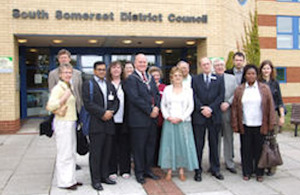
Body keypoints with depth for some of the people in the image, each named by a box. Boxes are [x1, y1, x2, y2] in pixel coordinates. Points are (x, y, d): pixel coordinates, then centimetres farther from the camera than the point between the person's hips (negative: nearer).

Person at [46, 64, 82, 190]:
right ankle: (64, 182, 7)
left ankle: (71, 179, 24)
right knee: (64, 154, -3)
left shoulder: (69, 87, 15)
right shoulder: (58, 88, -12)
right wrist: (64, 97, -27)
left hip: (71, 122, 9)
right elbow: (50, 106, -22)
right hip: (63, 123, -9)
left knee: (72, 153, 14)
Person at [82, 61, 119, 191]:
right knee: (95, 153, -1)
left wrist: (111, 112, -7)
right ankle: (95, 180, 6)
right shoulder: (88, 84, 1)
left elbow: (116, 101, 12)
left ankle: (104, 176, 21)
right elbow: (87, 103, -11)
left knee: (107, 152, 10)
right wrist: (103, 113, -15)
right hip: (96, 124, -5)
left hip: (109, 123, 5)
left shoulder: (110, 85, 19)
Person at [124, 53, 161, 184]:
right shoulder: (131, 79, -8)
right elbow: (135, 98, -16)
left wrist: (157, 107, -4)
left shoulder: (150, 78, 16)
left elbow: (156, 94, 15)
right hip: (139, 119, -7)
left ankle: (147, 169, 27)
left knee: (150, 145, 14)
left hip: (152, 118, 7)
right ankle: (139, 172, 17)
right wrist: (150, 111, -14)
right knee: (139, 147, 3)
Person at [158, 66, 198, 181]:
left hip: (183, 122, 0)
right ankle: (169, 171, 9)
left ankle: (181, 171, 9)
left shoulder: (188, 90, 5)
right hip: (169, 122, 1)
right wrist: (167, 117, -7)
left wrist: (181, 118, -10)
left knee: (184, 144, -1)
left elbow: (190, 106, 0)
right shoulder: (167, 89, 8)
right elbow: (163, 105, 8)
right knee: (169, 144, 1)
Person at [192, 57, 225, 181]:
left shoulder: (219, 79, 9)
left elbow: (221, 96, 0)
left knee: (214, 144, 9)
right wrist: (202, 109, -12)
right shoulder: (195, 79, 8)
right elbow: (194, 96, 0)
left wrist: (210, 108, -11)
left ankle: (215, 169, 20)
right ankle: (198, 171, 12)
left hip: (214, 116, 1)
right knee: (198, 145, 3)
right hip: (199, 116, -1)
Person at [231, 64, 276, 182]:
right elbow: (234, 108, 4)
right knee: (246, 150, 7)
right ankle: (247, 172, 21)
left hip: (260, 126, 0)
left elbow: (270, 107, 2)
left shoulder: (265, 88, 3)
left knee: (259, 149, 6)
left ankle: (259, 173, 21)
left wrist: (270, 124, -3)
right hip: (245, 126, 1)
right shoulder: (239, 90, 4)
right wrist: (235, 125, -1)